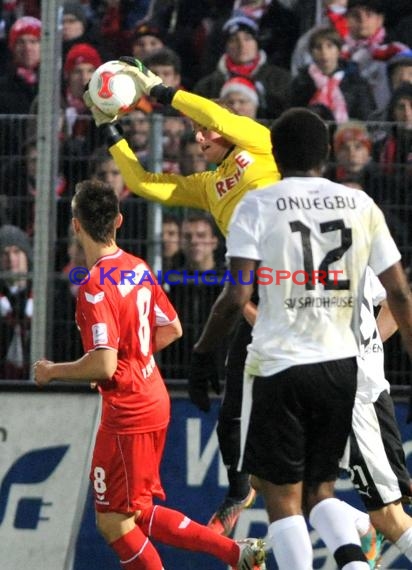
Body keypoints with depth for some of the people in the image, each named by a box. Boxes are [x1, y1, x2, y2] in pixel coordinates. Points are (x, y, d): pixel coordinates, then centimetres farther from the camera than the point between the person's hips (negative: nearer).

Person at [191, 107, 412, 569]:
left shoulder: (257, 206, -5)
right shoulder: (361, 205, 5)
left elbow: (236, 297, -13)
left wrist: (200, 355, 0)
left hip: (279, 365, -4)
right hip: (341, 365, 4)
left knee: (282, 497, 4)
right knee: (320, 491, 17)